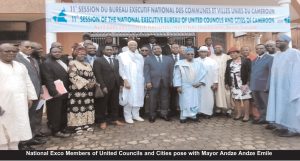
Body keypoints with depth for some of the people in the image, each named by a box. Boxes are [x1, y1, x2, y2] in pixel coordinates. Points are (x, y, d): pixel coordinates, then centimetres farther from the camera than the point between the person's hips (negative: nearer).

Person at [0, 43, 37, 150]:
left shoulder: (20, 66, 14)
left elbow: (28, 83, 17)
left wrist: (30, 97, 11)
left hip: (20, 103, 5)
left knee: (17, 128, 11)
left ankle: (14, 147, 23)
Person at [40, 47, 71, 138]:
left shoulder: (63, 62, 16)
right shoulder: (47, 63, -12)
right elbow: (48, 80, -20)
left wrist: (68, 89, 11)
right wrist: (54, 92, -24)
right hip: (55, 94, -9)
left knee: (63, 112, 16)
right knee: (55, 113, 2)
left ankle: (63, 128, 28)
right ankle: (56, 131, 12)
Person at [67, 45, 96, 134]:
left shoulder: (88, 65, 18)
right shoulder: (72, 63, -2)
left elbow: (92, 76, 16)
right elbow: (73, 76, -14)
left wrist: (92, 83, -6)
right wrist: (85, 83, -17)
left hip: (88, 90, 6)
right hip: (77, 89, -6)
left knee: (88, 106, 8)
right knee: (77, 107, -4)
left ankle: (87, 124, 18)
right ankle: (77, 125, 4)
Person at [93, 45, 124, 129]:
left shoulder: (116, 61, 17)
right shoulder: (98, 61, -2)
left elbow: (118, 73, 15)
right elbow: (98, 75, -10)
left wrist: (121, 83, 5)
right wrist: (103, 86, -17)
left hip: (115, 86, 5)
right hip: (105, 87, -5)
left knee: (115, 104, 11)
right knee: (102, 105, 5)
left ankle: (114, 119, 24)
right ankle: (102, 121, 16)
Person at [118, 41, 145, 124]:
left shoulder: (140, 56, 12)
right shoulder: (123, 55, 0)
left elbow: (142, 69, 12)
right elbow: (121, 69, -5)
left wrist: (143, 80, 5)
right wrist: (125, 81, -14)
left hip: (139, 81, 4)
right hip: (128, 81, -4)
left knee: (138, 98, 7)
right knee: (128, 99, -1)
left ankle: (136, 115, 20)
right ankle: (128, 116, 11)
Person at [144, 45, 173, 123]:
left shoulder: (168, 59, 13)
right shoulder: (148, 59, 8)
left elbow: (171, 71, 9)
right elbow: (146, 72, -1)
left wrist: (171, 81, 1)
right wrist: (148, 82, -11)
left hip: (165, 83, 2)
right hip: (154, 83, -2)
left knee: (165, 99, 7)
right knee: (153, 100, 4)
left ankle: (164, 114, 20)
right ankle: (152, 115, 16)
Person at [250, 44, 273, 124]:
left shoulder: (270, 58, -5)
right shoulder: (254, 60, 18)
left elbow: (271, 73, -13)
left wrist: (268, 86, -19)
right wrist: (251, 84, 7)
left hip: (264, 86, -7)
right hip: (254, 86, 7)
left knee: (267, 105, 1)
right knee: (259, 105, 16)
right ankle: (262, 118, 27)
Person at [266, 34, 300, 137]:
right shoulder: (277, 56, 13)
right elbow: (274, 72, 11)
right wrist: (273, 86, 6)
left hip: (289, 86, -7)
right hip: (278, 86, 7)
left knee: (291, 106, -1)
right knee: (281, 106, 9)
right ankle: (284, 127, 17)